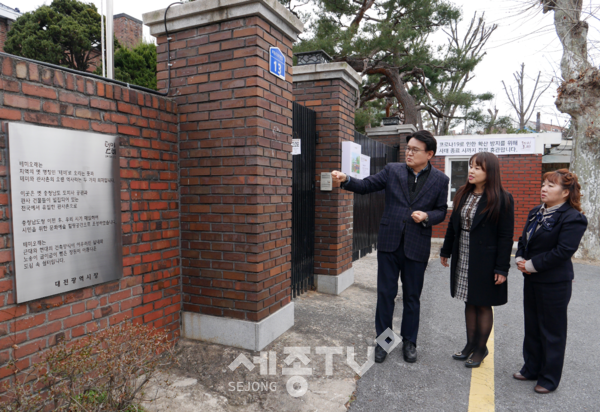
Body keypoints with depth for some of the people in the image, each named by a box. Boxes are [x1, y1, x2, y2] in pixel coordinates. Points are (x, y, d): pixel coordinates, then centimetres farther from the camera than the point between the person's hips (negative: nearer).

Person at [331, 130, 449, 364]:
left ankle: (409, 342, 31)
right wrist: (346, 180, -19)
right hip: (389, 242, 1)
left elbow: (441, 211, 6)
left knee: (412, 296, 12)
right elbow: (366, 186, -2)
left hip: (417, 246, 0)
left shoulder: (440, 180, 2)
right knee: (385, 293, 8)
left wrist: (426, 216, -14)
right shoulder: (392, 170, 2)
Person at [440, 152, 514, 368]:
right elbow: (453, 225, 12)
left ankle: (481, 348, 25)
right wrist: (446, 251, 15)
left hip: (485, 261, -5)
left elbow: (506, 236, -12)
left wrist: (502, 268, -14)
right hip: (463, 259, 5)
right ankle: (470, 344, 30)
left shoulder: (502, 199, -11)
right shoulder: (463, 194, 6)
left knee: (483, 305, 9)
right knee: (469, 303, 15)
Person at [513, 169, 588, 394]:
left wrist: (532, 265, -19)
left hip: (554, 283, -8)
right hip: (531, 280, 8)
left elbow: (563, 251, -23)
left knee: (552, 331, 7)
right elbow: (524, 240, 14)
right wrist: (520, 259, -4)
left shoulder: (572, 218, -16)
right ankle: (532, 369, 34)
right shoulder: (536, 212, 9)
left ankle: (549, 378, 22)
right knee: (532, 327, 18)